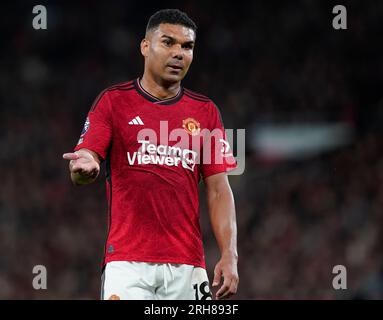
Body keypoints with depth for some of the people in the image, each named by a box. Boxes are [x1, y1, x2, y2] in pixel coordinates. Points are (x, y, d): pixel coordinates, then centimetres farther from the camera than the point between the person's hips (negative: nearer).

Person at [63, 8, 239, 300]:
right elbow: (80, 173, -3)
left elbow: (218, 190, 9)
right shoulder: (113, 101, 5)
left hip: (187, 265, 3)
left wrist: (229, 255, -3)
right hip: (127, 262, -3)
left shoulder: (205, 111, 13)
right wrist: (85, 168, -30)